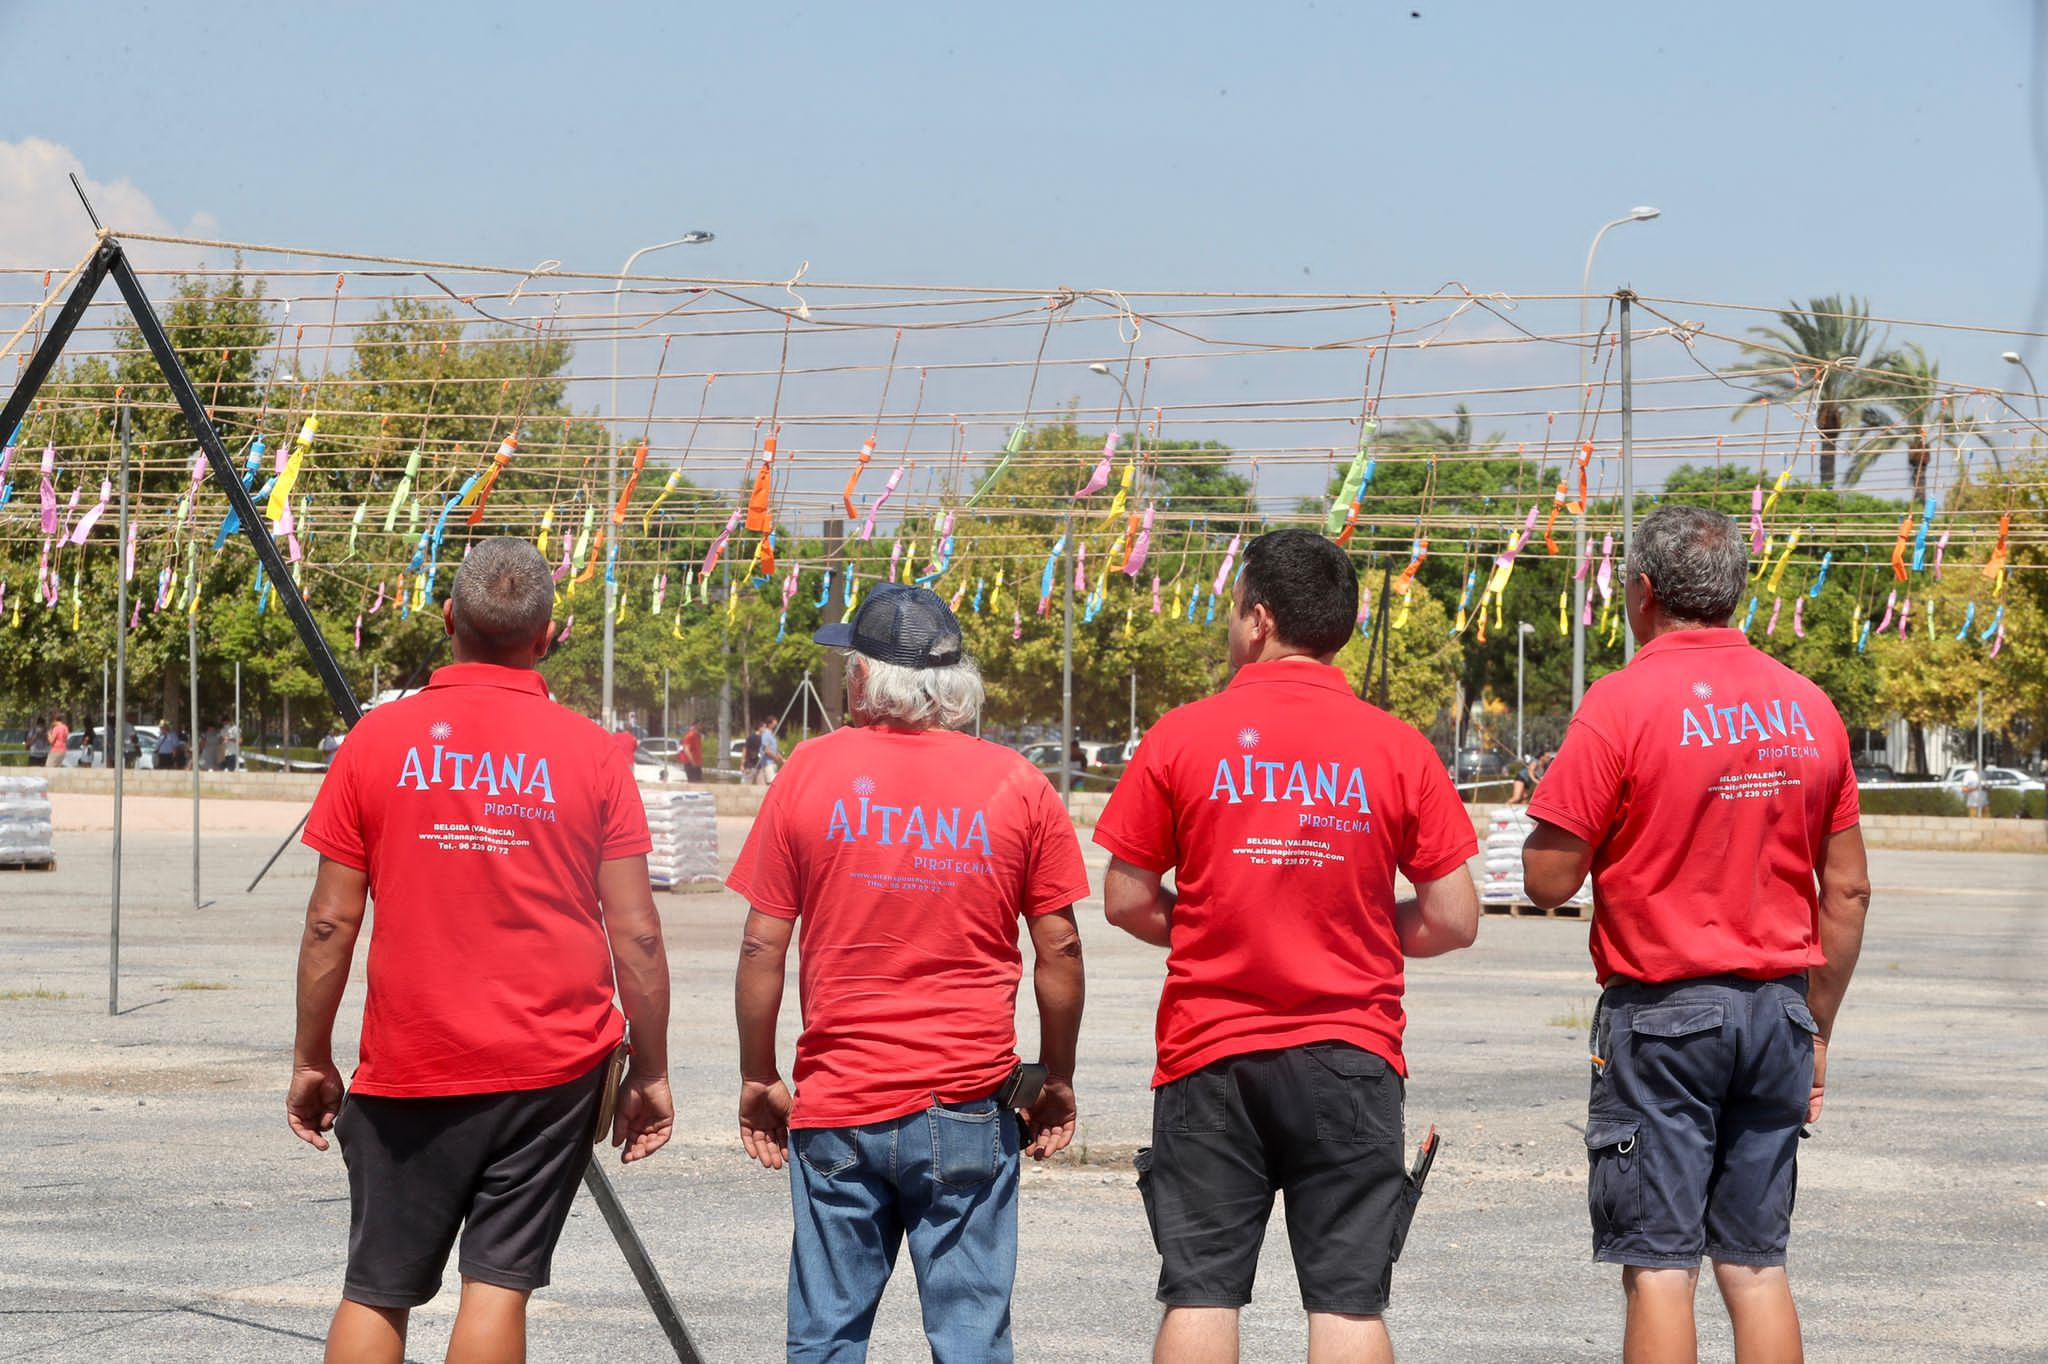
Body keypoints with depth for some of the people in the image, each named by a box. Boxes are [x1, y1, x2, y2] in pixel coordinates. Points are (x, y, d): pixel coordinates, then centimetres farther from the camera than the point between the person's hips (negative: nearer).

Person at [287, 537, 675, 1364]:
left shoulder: (379, 739, -1)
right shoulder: (588, 752, -2)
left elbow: (330, 923, 0)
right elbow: (636, 934, -2)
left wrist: (311, 1060, 9)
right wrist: (651, 1073, 7)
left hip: (408, 1069, 0)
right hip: (553, 1069, 0)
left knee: (376, 1294, 8)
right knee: (499, 1282, 2)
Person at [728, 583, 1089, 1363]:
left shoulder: (811, 772, -1)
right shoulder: (1016, 785, 0)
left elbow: (762, 946, 0)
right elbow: (1059, 948, 2)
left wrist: (758, 1079, 10)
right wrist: (1057, 1080, 13)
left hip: (837, 1105, 0)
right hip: (967, 1106, 0)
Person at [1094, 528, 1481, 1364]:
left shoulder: (1181, 738, -3)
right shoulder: (1399, 748, -1)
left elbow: (1126, 903, 1)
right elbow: (1453, 921, 0)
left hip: (1210, 1054, 0)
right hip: (1349, 1058, 1)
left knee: (1200, 1295, 5)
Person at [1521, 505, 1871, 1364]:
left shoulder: (1623, 703, -10)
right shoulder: (1809, 708, 6)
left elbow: (1548, 880, -11)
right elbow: (1848, 891, 10)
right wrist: (1817, 1032, 18)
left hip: (1661, 1011, -5)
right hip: (1777, 1006, 5)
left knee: (1659, 1267, -1)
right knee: (1757, 1266, 10)